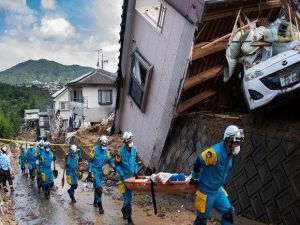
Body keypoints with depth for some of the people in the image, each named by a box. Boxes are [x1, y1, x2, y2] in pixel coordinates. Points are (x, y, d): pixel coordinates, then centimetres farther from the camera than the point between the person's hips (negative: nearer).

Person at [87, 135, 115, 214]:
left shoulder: (106, 151, 2)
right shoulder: (95, 149, -13)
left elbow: (110, 160, 3)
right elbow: (90, 161, -10)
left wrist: (114, 167, -15)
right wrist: (89, 172, -11)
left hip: (100, 170, 6)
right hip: (94, 170, -6)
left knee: (97, 187, 19)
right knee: (99, 188, -13)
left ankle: (95, 202, 38)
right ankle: (100, 206, -8)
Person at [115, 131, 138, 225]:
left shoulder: (134, 149, 2)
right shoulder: (121, 151, -14)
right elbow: (117, 164, -7)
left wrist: (136, 171, 9)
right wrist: (122, 175, -13)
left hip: (132, 175, 5)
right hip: (125, 176, -5)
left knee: (129, 196, 14)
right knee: (127, 197, -5)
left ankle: (124, 210, 38)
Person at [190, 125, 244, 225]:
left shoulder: (230, 153, -2)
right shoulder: (214, 152, -30)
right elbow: (198, 163, -22)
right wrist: (195, 179, -7)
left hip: (217, 190, 7)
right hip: (206, 191, -7)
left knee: (229, 212, 9)